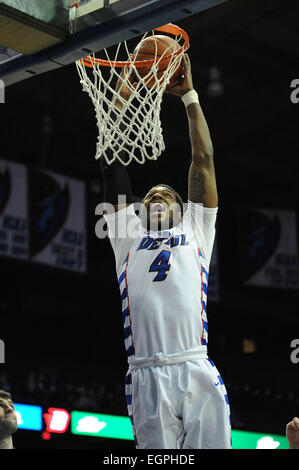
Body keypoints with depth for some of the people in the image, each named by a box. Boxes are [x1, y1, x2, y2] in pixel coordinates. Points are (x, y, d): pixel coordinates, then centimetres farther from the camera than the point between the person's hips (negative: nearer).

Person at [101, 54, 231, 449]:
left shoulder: (194, 230, 22)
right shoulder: (128, 236, 23)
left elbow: (204, 160, 18)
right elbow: (112, 169, 20)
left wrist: (189, 95, 18)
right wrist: (120, 100, 18)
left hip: (196, 371, 0)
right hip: (147, 375, 1)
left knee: (210, 447, -6)